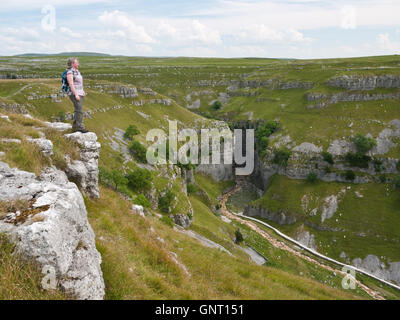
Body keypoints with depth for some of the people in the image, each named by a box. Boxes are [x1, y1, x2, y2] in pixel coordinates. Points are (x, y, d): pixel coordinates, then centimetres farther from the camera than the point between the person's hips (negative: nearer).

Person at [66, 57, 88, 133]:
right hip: (75, 94, -9)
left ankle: (75, 126, 18)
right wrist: (76, 95, -25)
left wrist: (83, 91, 16)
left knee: (78, 111, 11)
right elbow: (71, 84, -20)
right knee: (79, 111, -12)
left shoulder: (76, 71, 15)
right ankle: (80, 127, -11)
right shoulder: (70, 72, -14)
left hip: (80, 93, 9)